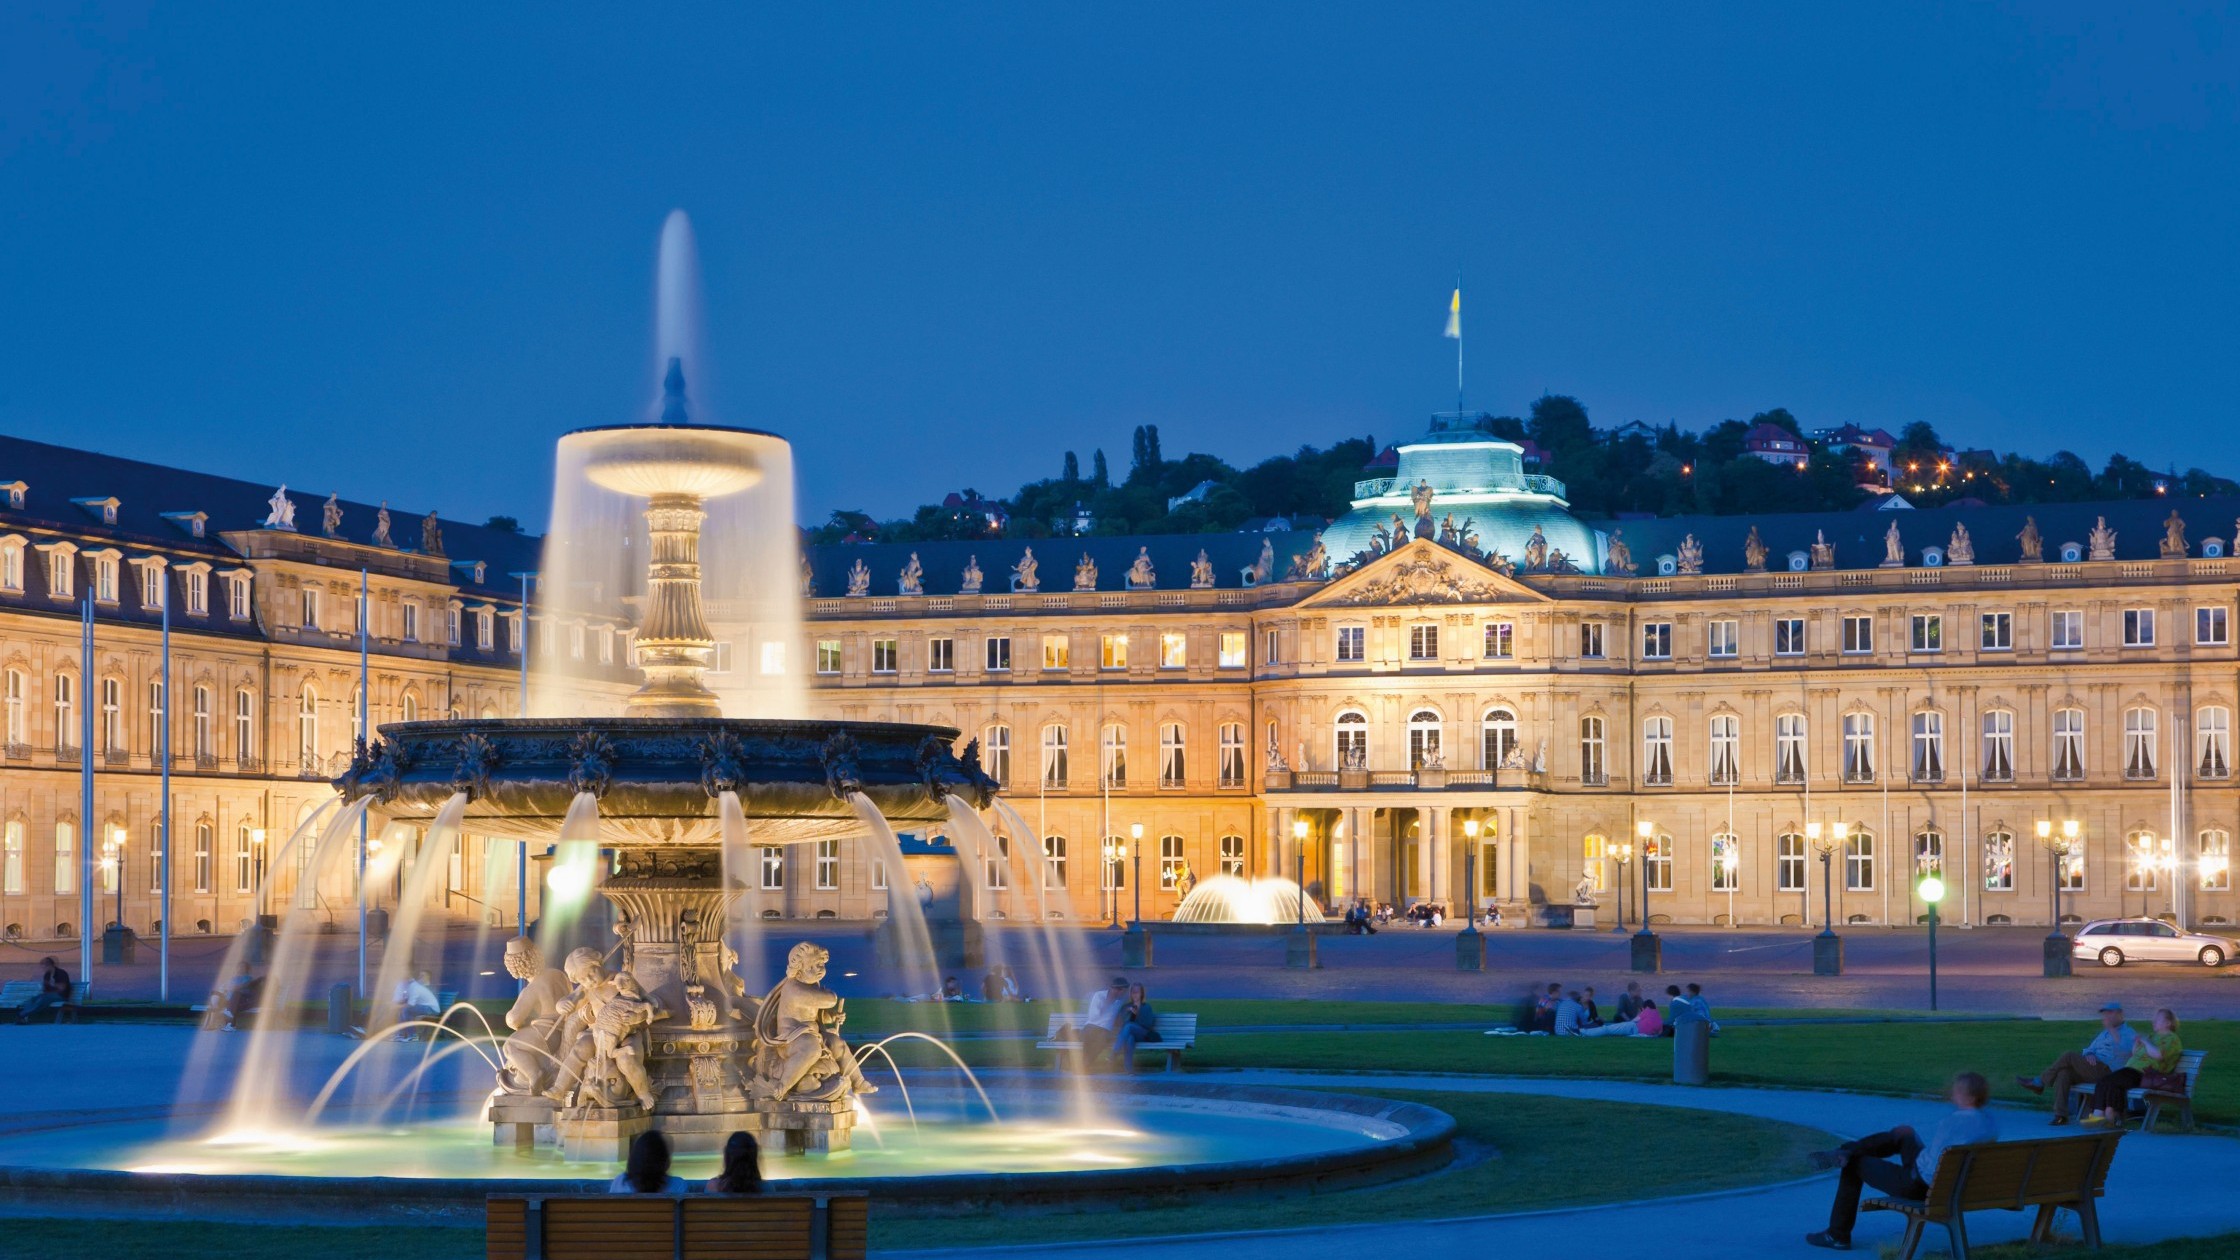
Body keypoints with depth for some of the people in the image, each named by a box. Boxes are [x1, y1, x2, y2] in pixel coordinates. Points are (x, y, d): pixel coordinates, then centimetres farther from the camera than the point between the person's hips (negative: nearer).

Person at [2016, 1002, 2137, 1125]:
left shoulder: (2128, 1034, 4)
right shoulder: (2105, 1033, 31)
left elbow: (2122, 1050, -19)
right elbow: (2090, 1049, 24)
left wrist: (2111, 1028, -22)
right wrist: (2089, 1054, -1)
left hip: (2108, 1072, -8)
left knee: (2069, 1056, -21)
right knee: (2063, 1072, -22)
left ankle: (2039, 1083, -11)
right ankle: (2060, 1115, -29)